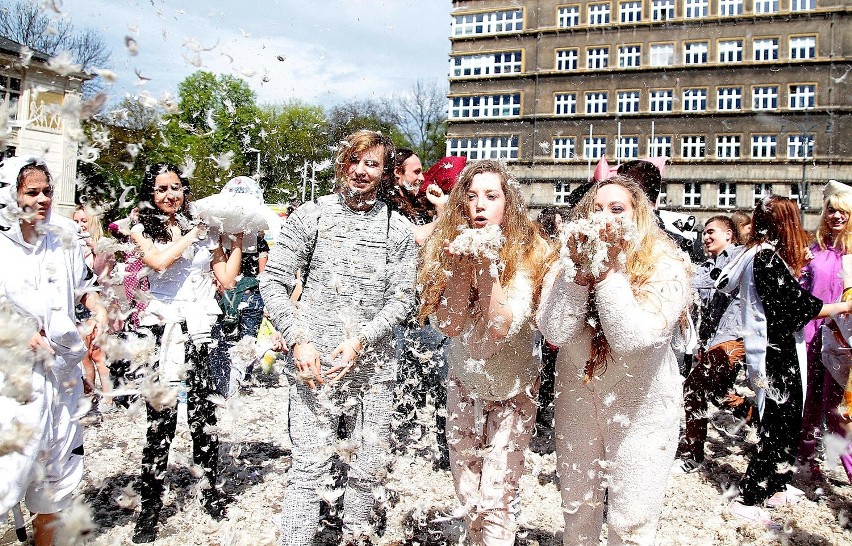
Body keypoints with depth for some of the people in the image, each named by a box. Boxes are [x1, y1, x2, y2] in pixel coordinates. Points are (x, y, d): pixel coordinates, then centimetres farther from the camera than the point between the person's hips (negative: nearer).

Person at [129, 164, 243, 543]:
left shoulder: (204, 229, 13)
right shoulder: (142, 231, 9)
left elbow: (227, 279, 9)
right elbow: (159, 260, -13)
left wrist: (238, 240, 7)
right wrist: (193, 233, -3)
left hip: (201, 328, 1)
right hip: (163, 328, -1)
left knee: (203, 412, 2)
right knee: (160, 417, -3)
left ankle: (213, 492, 16)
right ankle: (150, 507, 9)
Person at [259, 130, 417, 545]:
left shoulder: (398, 229, 6)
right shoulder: (310, 215, 2)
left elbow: (401, 297, 1)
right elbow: (272, 281, 1)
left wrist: (361, 340, -13)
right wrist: (298, 339, -11)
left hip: (373, 366, 2)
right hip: (314, 362, -2)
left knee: (370, 465, 11)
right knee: (310, 466, -3)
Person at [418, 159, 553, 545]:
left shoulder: (527, 253, -17)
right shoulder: (447, 246, -9)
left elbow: (500, 328, -27)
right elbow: (449, 325, -18)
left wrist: (488, 265, -32)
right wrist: (461, 266, -28)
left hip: (512, 386, -3)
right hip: (463, 381, 3)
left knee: (495, 495, -4)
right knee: (466, 491, 12)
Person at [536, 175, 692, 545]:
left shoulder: (665, 268, -15)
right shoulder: (566, 266, -6)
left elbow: (632, 338, -28)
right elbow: (555, 333, -19)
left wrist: (607, 269, -29)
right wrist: (579, 270, -25)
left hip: (640, 405, -3)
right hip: (576, 399, 3)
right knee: (577, 512, 18)